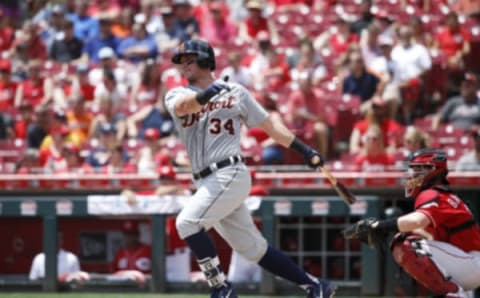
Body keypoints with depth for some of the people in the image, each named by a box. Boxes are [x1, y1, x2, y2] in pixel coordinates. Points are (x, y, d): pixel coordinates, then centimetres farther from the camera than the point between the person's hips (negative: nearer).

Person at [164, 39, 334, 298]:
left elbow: (268, 123, 11)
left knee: (187, 222, -23)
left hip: (230, 176, -5)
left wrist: (304, 149, 6)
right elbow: (182, 105, -14)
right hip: (206, 184, 5)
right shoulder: (177, 95, 11)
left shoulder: (235, 92, 6)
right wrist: (205, 95, -35)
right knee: (253, 249, 7)